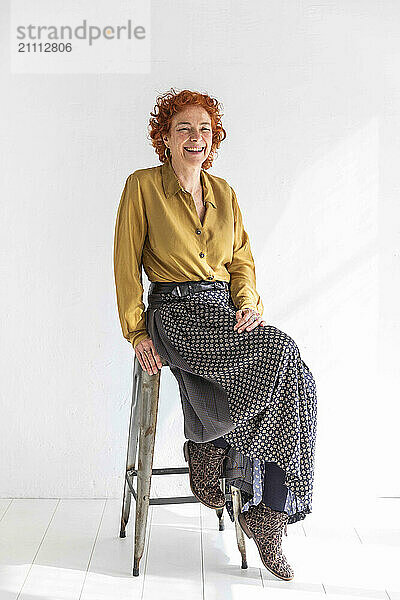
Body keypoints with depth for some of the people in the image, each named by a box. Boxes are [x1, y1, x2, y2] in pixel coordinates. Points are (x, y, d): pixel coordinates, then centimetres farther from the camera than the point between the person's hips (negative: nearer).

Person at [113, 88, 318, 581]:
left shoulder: (223, 192, 16)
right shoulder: (142, 186, 1)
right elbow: (126, 266, 1)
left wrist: (249, 303, -1)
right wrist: (138, 333, -4)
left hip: (225, 309, 5)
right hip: (176, 314, -5)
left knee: (296, 383, -21)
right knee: (280, 352, -29)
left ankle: (268, 512, -10)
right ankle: (211, 448, -8)